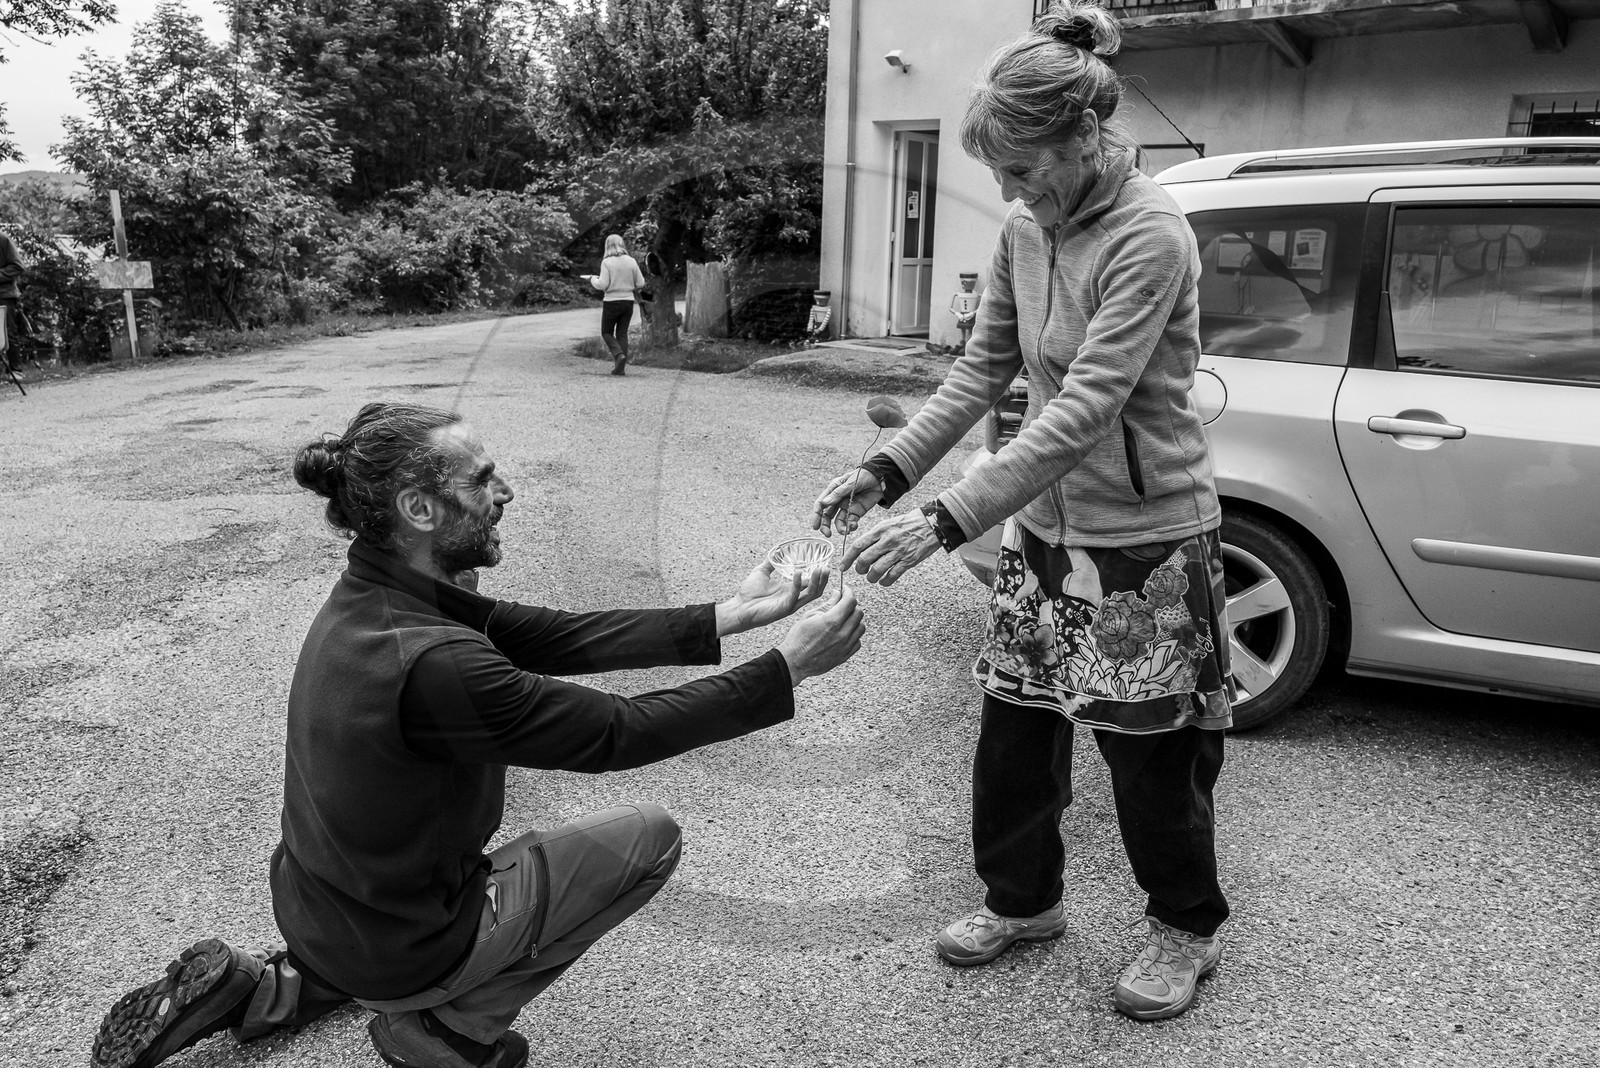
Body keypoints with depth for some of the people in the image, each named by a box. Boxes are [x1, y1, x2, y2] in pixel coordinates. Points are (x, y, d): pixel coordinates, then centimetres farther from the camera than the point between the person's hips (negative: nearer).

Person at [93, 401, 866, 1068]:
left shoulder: (376, 593, -8)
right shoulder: (429, 661, -35)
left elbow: (549, 635, -8)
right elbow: (617, 734, -28)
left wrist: (728, 617, -11)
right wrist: (788, 668, -22)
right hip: (395, 948, -8)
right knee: (648, 838, -3)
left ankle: (252, 988, 24)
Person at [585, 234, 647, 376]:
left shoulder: (607, 262, -10)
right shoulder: (631, 261, 1)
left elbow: (603, 285, -14)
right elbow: (640, 284, 2)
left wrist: (592, 279, 5)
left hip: (611, 302, -4)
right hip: (628, 301, 4)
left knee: (606, 332, 12)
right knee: (622, 333, 11)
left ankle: (619, 355, -12)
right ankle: (621, 367, 7)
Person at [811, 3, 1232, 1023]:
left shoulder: (1150, 236, -21)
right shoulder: (1026, 231, 1)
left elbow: (1084, 411, -29)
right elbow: (984, 367, 5)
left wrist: (946, 520, -33)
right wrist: (888, 470, -7)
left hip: (1147, 536, -7)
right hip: (1047, 524, 7)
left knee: (1149, 750, 8)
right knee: (1015, 724, 14)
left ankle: (1188, 928, 33)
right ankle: (1023, 899, 37)